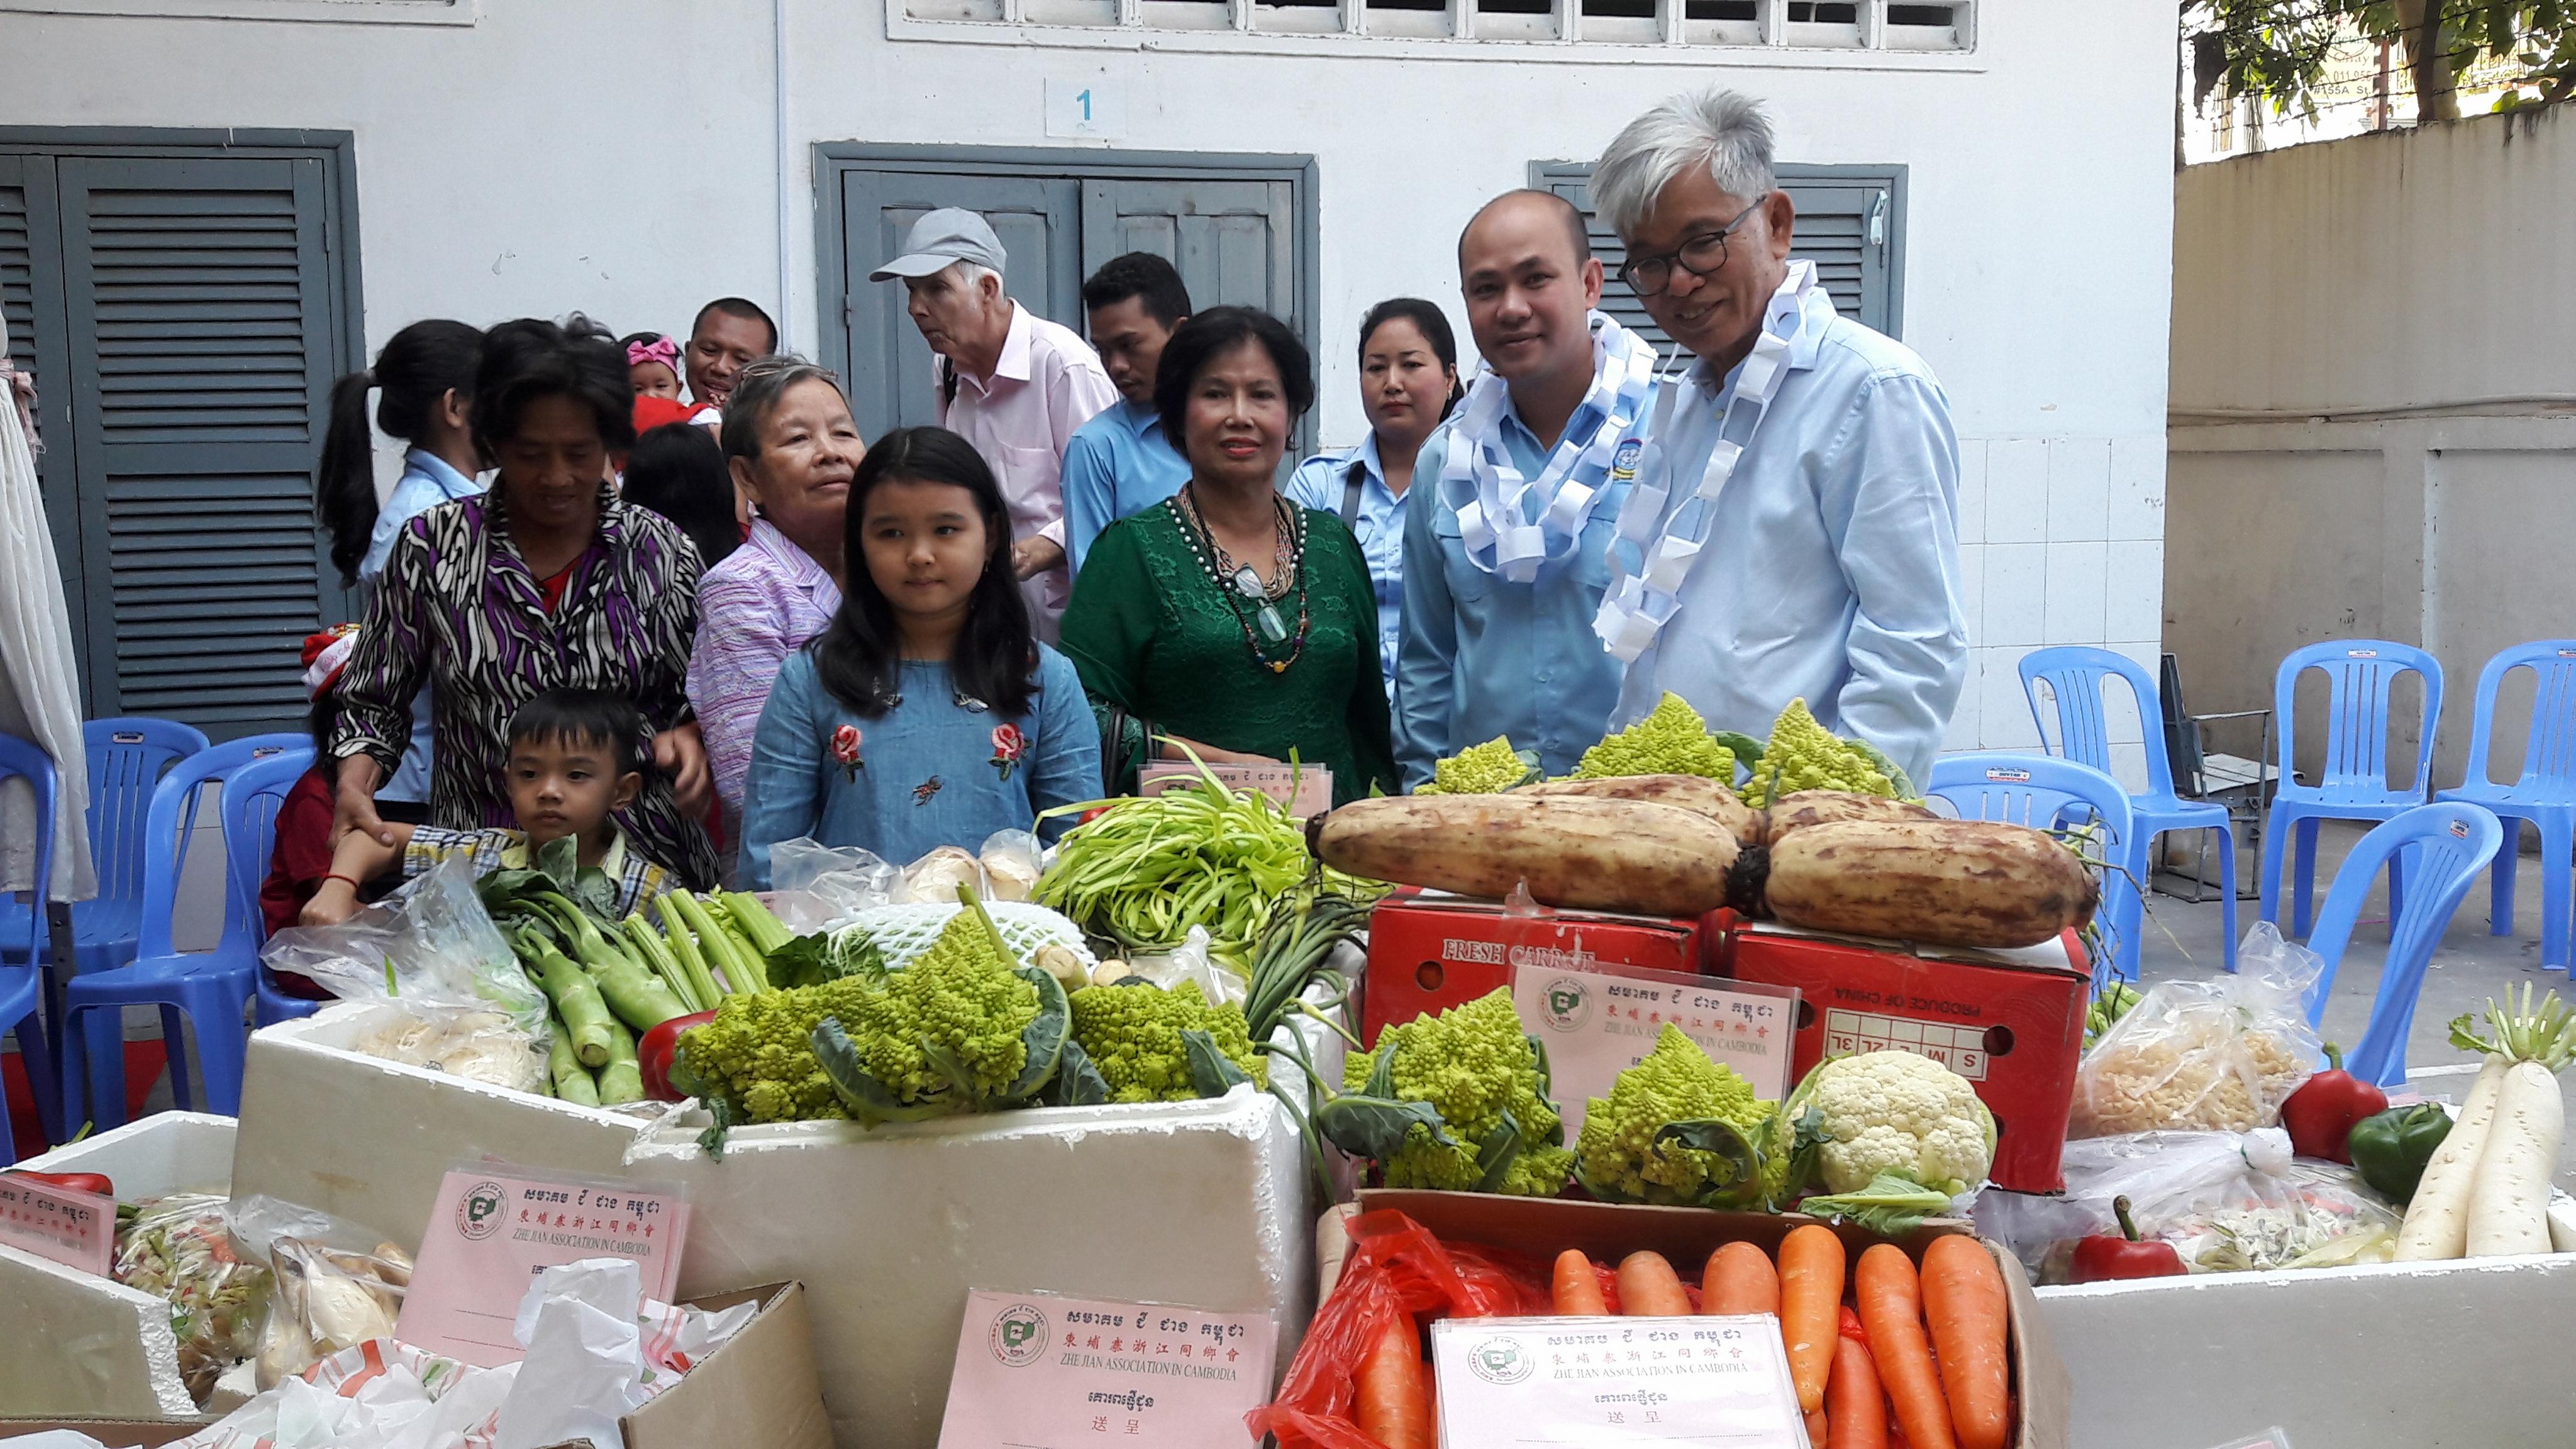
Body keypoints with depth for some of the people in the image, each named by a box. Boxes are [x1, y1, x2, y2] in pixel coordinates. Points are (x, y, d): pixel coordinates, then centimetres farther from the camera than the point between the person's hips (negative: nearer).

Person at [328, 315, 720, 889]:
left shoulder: (661, 550, 6)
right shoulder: (431, 547, 4)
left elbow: (696, 696, 15)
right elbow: (372, 703, 11)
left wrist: (688, 735, -6)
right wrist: (354, 785, -6)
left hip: (648, 861, 1)